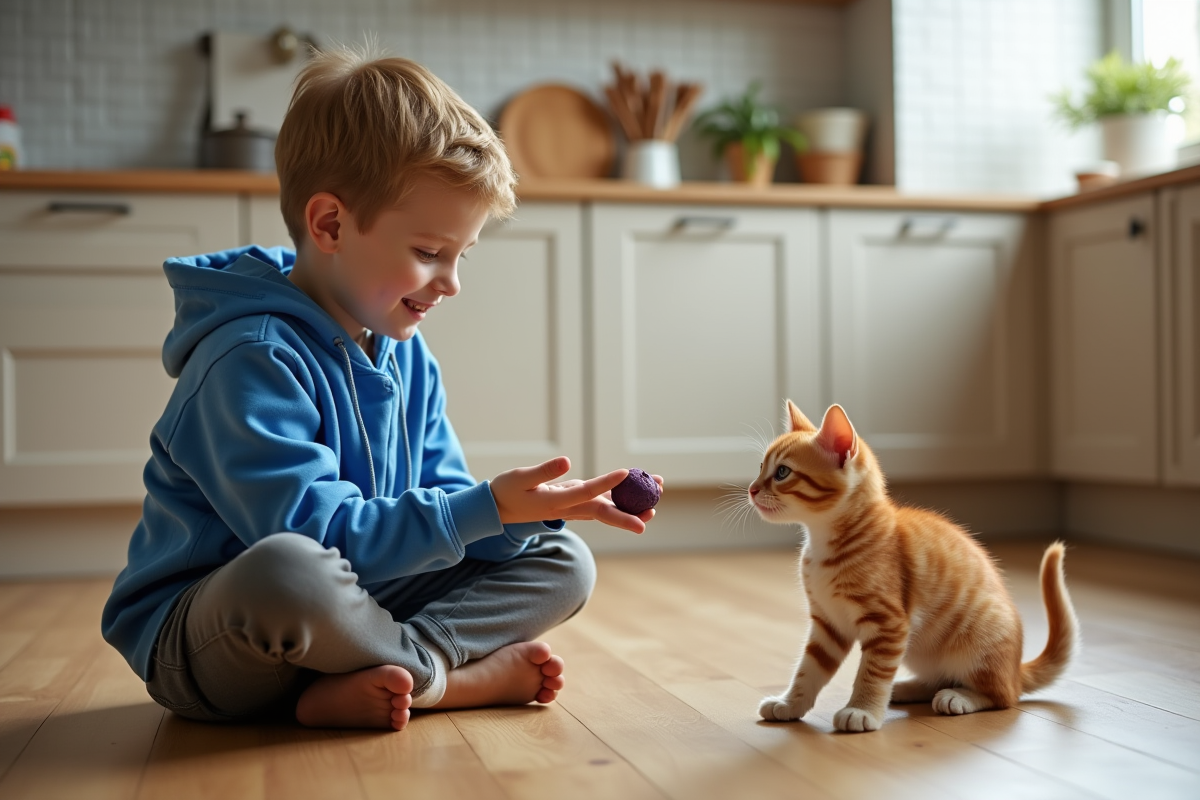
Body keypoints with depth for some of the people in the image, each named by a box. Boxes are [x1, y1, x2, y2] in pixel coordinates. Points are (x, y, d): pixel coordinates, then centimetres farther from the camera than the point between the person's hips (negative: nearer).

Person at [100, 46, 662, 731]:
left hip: (345, 615, 8)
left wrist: (530, 510, -13)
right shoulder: (252, 361, -21)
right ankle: (459, 676, -15)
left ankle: (363, 684, -19)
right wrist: (486, 509, -27)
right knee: (287, 570, -43)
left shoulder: (409, 359, 7)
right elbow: (319, 533, -28)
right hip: (199, 641, -8)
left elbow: (442, 505, 7)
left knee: (562, 561, 1)